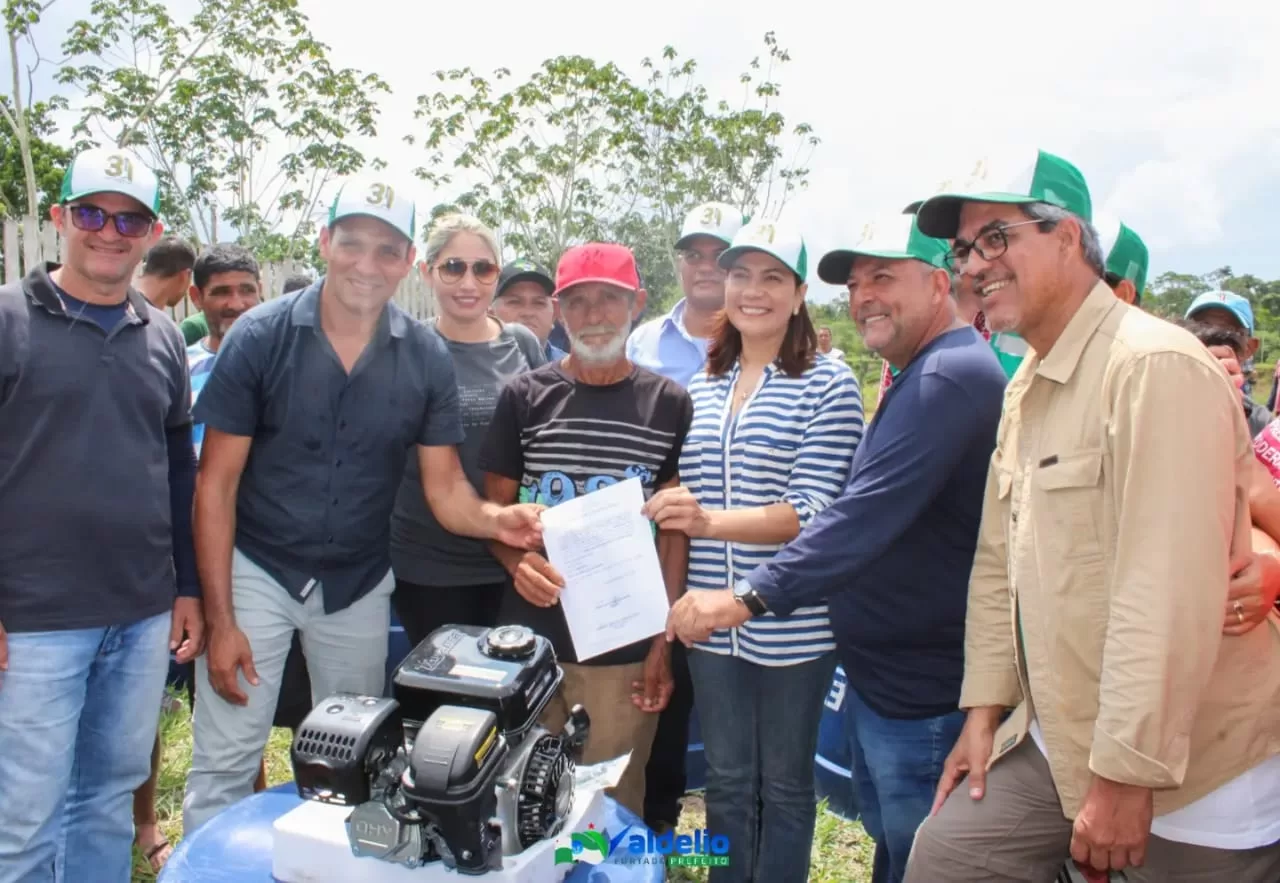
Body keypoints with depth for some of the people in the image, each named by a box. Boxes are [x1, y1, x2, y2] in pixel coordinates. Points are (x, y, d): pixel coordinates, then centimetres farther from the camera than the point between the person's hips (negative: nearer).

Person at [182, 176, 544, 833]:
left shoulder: (426, 358, -7)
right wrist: (220, 619, -11)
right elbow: (216, 484, -9)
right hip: (255, 569, -2)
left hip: (359, 583, 2)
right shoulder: (260, 336, -12)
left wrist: (496, 520, -28)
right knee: (222, 769, 2)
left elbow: (444, 490, -5)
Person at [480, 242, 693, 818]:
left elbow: (673, 531, 2)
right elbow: (494, 506, 6)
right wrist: (517, 562, -16)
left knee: (612, 803, 10)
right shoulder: (524, 396, 2)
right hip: (530, 639, 1)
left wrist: (662, 644, -2)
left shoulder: (669, 404, 1)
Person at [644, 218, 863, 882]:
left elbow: (812, 511, -16)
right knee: (726, 782, 18)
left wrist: (712, 521, -27)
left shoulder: (828, 384, -8)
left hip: (792, 624, -4)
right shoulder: (702, 387, 9)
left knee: (784, 784, 14)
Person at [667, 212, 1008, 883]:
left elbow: (870, 513, -31)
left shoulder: (950, 376, -20)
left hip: (921, 697, -10)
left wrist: (751, 595, -33)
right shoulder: (916, 379, 14)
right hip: (878, 677, 10)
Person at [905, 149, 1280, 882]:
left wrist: (1127, 775, -22)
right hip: (1054, 745, 7)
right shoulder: (1026, 388, 10)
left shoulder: (1157, 366, -18)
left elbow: (1172, 594, -25)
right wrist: (985, 707, 8)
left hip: (1188, 770, -7)